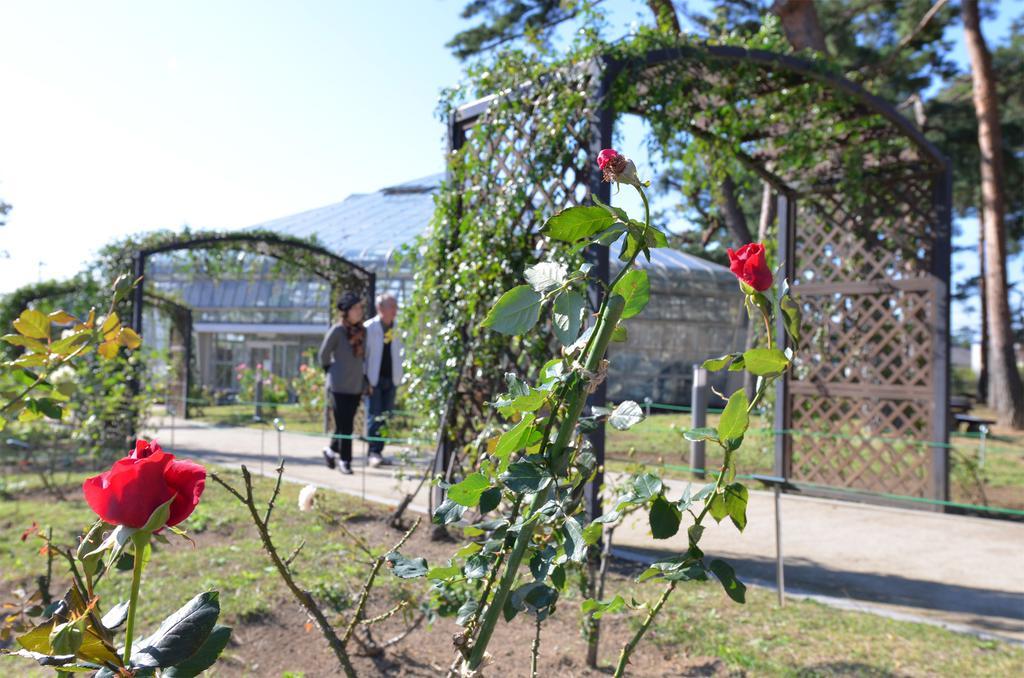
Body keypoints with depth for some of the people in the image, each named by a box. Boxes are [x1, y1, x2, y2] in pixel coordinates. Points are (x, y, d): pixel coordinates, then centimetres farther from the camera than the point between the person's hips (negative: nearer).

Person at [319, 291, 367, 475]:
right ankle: (345, 460, 7)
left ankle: (331, 450, 34)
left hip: (357, 386, 6)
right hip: (339, 386, -5)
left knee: (346, 424, 12)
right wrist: (331, 372, 2)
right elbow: (323, 355, -1)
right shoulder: (337, 330, -9)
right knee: (344, 425, -3)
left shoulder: (362, 331, 8)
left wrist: (365, 378, 11)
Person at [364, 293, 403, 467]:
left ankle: (378, 452, 13)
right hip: (373, 379, -5)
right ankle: (373, 453, -7)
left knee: (385, 418, 6)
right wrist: (365, 379, -9)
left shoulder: (397, 329, 9)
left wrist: (399, 379, 7)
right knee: (374, 417, -8)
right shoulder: (369, 328, -4)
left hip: (391, 380, 5)